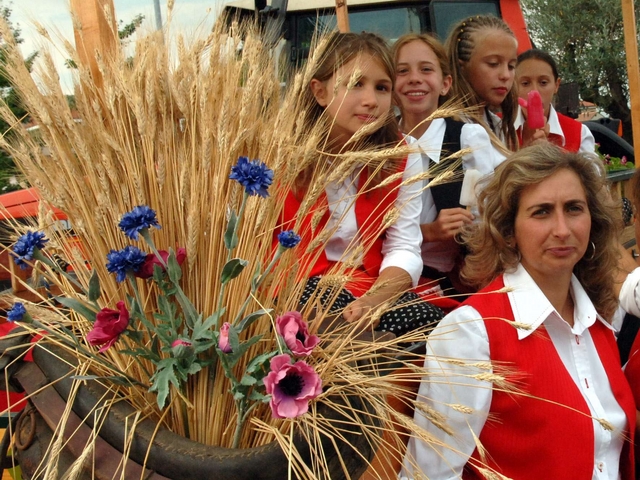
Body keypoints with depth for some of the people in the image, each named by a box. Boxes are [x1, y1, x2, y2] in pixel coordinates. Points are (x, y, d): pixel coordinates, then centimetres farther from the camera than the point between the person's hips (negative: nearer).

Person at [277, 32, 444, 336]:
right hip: (299, 288, -3)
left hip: (376, 287, 4)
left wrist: (371, 301, -26)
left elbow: (404, 249, -6)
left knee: (427, 320, -24)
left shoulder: (401, 157, 0)